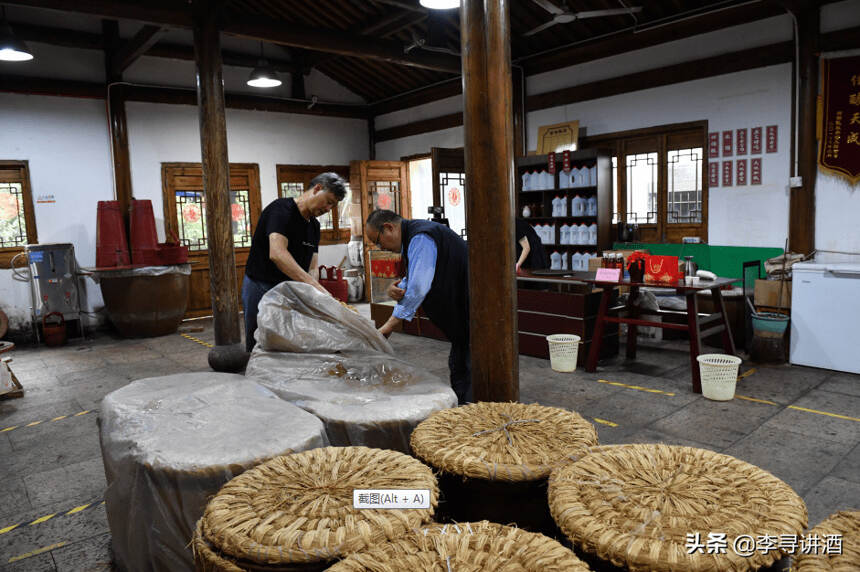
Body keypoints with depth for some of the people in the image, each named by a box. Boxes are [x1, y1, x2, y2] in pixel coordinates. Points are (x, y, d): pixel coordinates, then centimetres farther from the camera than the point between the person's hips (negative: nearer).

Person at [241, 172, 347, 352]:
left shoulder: (314, 225, 10)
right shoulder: (281, 209, -16)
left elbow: (312, 267, 6)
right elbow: (277, 254, -32)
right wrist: (316, 286, -39)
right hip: (261, 289, -8)